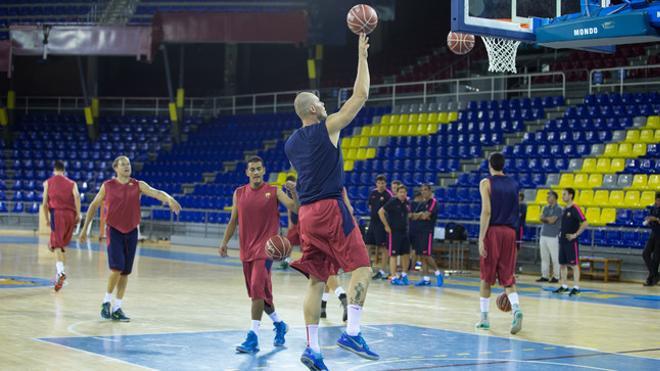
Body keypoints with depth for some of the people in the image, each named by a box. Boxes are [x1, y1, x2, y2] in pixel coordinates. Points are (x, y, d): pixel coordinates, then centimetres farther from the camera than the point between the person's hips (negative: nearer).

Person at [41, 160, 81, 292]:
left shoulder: (48, 183, 13)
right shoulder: (72, 183, 16)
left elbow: (44, 204, 8)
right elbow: (77, 196, -5)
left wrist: (47, 219, 19)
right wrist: (78, 214, -8)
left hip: (57, 213, -3)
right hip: (70, 214, 3)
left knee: (56, 244, -11)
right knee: (63, 244, 18)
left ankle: (60, 272, -31)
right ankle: (60, 271, 20)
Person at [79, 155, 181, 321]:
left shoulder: (138, 185, 0)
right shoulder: (107, 186, -1)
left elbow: (156, 192, -16)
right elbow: (94, 205, 9)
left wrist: (169, 199, -37)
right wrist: (85, 229, 9)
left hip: (131, 232, 3)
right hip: (114, 231, -3)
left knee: (126, 272, 5)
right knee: (117, 267, -17)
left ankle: (117, 308, 15)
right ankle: (106, 302, 1)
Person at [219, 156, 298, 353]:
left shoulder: (274, 192, -2)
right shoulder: (239, 193, 9)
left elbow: (295, 208, -12)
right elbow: (233, 221, 15)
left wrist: (294, 192, -30)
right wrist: (224, 242, 7)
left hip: (266, 247, -5)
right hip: (247, 249, 5)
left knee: (257, 288, -18)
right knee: (258, 292, 13)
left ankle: (253, 337, -19)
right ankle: (279, 325, 34)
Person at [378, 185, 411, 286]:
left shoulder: (407, 203, 7)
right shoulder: (392, 202, -11)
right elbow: (380, 212, -14)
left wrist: (407, 225, 13)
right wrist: (386, 226, -14)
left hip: (404, 231, 7)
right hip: (394, 231, -7)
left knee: (406, 254, 9)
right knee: (394, 255, -3)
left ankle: (404, 275, 23)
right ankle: (394, 278, 1)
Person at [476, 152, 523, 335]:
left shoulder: (486, 183, -4)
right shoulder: (514, 184, 11)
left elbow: (486, 211, -13)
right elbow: (515, 211, 14)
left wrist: (481, 238, -15)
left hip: (492, 231, -3)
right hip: (510, 232, 4)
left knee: (486, 277, 9)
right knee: (508, 277, 3)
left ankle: (484, 317, 14)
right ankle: (516, 309, -22)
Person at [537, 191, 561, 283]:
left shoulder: (558, 209, -6)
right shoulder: (546, 208, 16)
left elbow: (552, 220, -15)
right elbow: (541, 219, 6)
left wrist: (545, 218, 1)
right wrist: (548, 219, -11)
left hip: (553, 236, -7)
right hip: (544, 235, 7)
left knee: (554, 258, -4)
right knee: (544, 257, 9)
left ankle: (556, 277, 1)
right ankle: (544, 276, 13)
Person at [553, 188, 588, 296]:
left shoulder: (575, 209, -12)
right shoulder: (564, 209, 13)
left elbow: (585, 223, -18)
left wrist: (576, 234, -17)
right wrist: (561, 233, 13)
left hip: (571, 242, -8)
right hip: (562, 241, 8)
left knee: (574, 264, -6)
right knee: (563, 264, 10)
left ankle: (576, 287, -4)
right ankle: (564, 286, 17)